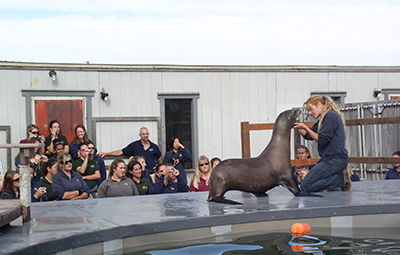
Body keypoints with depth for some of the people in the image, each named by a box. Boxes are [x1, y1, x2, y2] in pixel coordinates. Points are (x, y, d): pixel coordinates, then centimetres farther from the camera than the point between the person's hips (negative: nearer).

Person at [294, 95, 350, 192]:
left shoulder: (330, 116, -13)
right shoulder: (324, 118, 18)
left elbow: (322, 140, -18)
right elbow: (308, 135, 19)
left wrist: (305, 127, -15)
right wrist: (296, 126, 5)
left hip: (335, 160, -11)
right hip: (330, 159, 11)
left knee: (305, 186, -12)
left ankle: (341, 179, -9)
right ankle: (341, 176, 4)